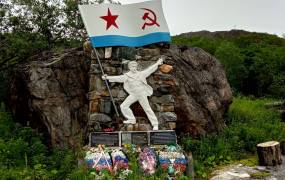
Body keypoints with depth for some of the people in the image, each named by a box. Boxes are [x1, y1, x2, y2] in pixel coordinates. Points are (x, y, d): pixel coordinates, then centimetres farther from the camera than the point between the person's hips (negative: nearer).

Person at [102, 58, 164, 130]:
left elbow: (149, 70, 4)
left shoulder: (141, 74, 0)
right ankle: (132, 119, 14)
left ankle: (155, 124, 7)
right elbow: (118, 78, -3)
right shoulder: (127, 76, 1)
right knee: (123, 106, -2)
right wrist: (107, 77, -10)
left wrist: (157, 63, 2)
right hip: (133, 95, 3)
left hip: (142, 94, -3)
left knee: (147, 109, -2)